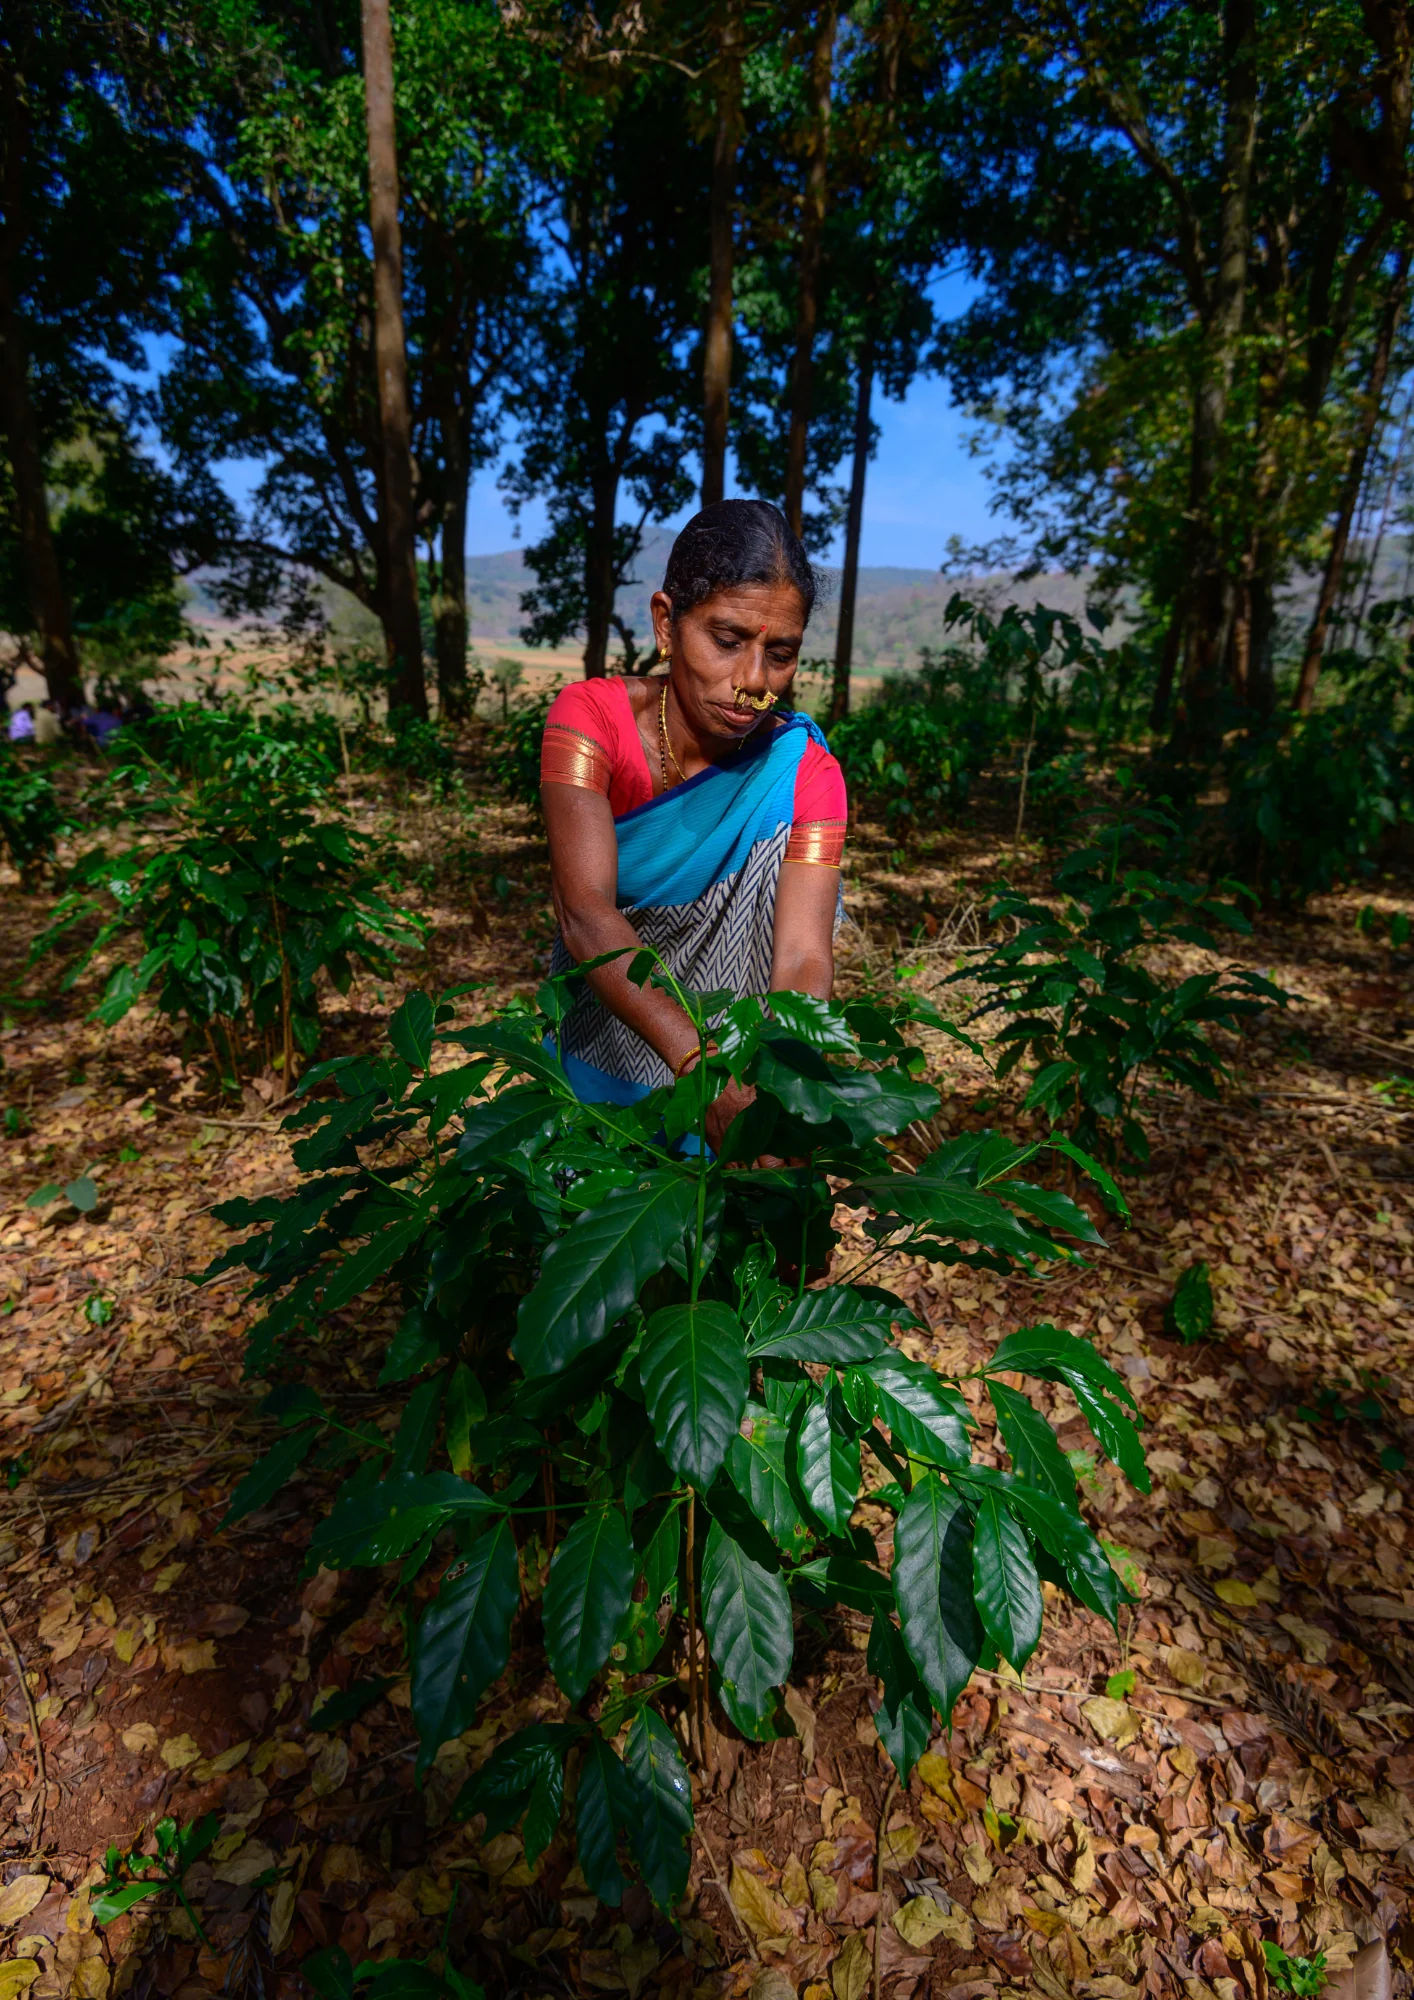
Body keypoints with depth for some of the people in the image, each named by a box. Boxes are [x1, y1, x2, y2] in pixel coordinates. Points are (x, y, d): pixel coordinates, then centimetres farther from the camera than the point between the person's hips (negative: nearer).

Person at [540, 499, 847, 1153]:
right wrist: (699, 1064, -46)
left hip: (725, 1005, 3)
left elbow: (803, 957, -27)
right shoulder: (592, 715, -19)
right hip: (602, 1009, -3)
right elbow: (586, 915, -32)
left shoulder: (802, 771, -17)